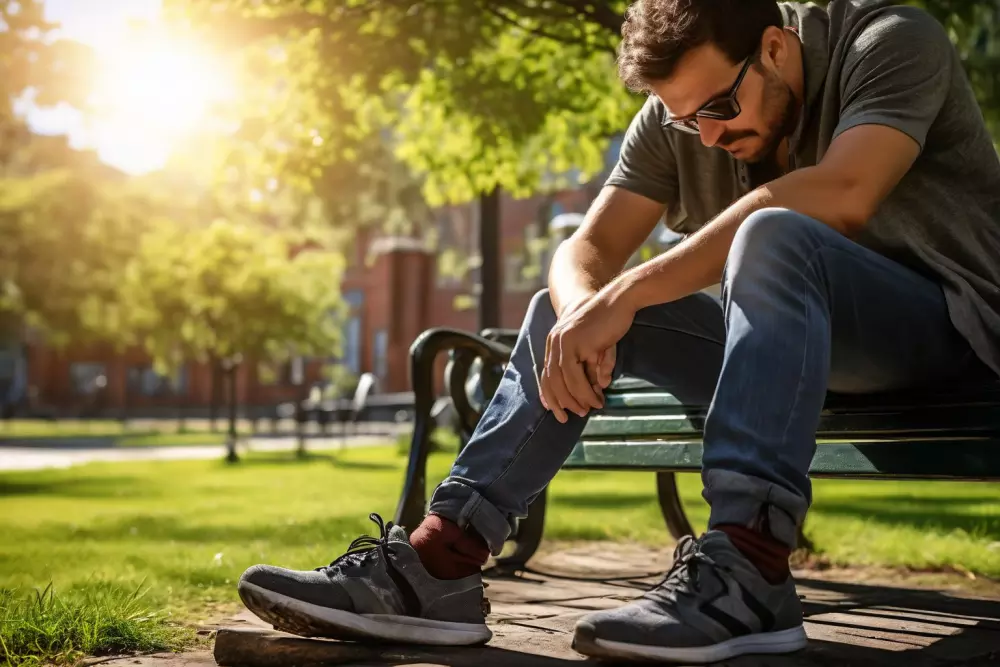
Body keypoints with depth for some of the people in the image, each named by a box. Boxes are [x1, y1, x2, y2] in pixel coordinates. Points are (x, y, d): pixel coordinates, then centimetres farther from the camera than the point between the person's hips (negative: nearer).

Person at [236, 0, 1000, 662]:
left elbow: (841, 196, -31)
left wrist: (626, 293, -32)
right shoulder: (673, 120, 2)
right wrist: (584, 308, -29)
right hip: (801, 336, 6)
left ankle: (745, 574, -40)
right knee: (563, 310, -7)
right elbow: (587, 249, -3)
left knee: (772, 237, -34)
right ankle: (436, 565, -19)